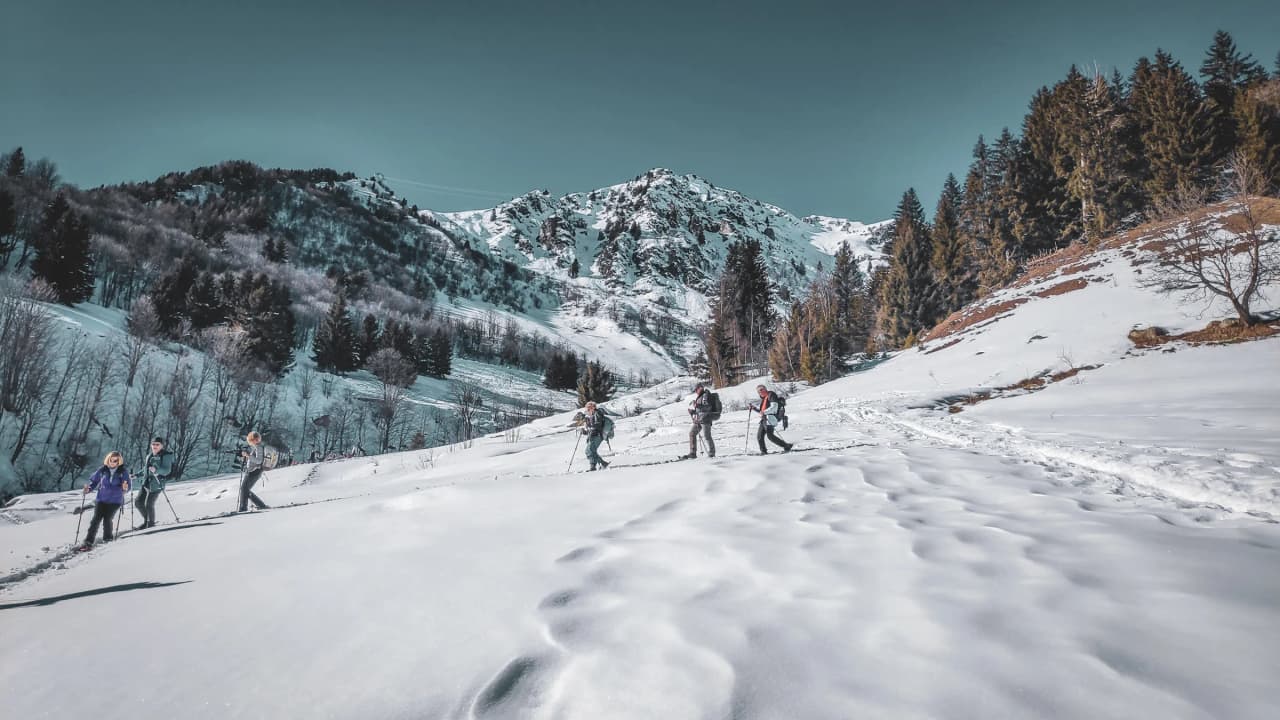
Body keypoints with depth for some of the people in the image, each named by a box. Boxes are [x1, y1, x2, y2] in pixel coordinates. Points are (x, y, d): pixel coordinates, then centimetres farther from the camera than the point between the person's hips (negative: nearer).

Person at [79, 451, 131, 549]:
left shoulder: (123, 472, -4)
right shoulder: (102, 470, 1)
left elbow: (127, 487, -5)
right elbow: (93, 480, 9)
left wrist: (125, 488, -28)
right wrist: (89, 488, -11)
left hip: (115, 501, -2)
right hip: (102, 499, 2)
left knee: (107, 519, -11)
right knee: (96, 519, -10)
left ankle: (107, 539, 13)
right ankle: (88, 542, -5)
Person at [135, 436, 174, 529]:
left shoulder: (166, 456, -7)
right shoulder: (149, 456, 18)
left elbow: (167, 470, -18)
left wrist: (156, 470, -34)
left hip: (156, 484, -8)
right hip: (146, 483, 8)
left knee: (149, 504, -7)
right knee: (138, 503, 9)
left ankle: (151, 523, 14)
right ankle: (146, 520, 28)